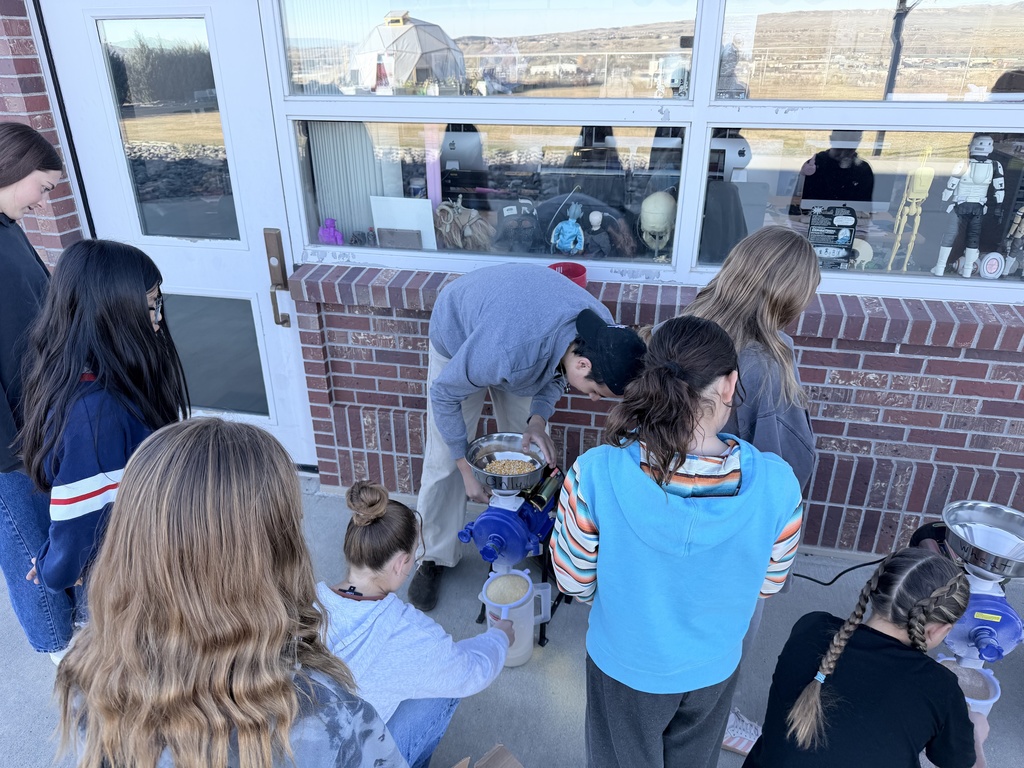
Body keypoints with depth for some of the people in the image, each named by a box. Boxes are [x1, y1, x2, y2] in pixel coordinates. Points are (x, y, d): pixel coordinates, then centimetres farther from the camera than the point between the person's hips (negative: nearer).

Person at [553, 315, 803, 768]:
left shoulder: (596, 474, -33)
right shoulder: (777, 484, -28)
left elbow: (573, 581, -16)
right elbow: (766, 585, -9)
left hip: (626, 665, -2)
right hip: (714, 670, 2)